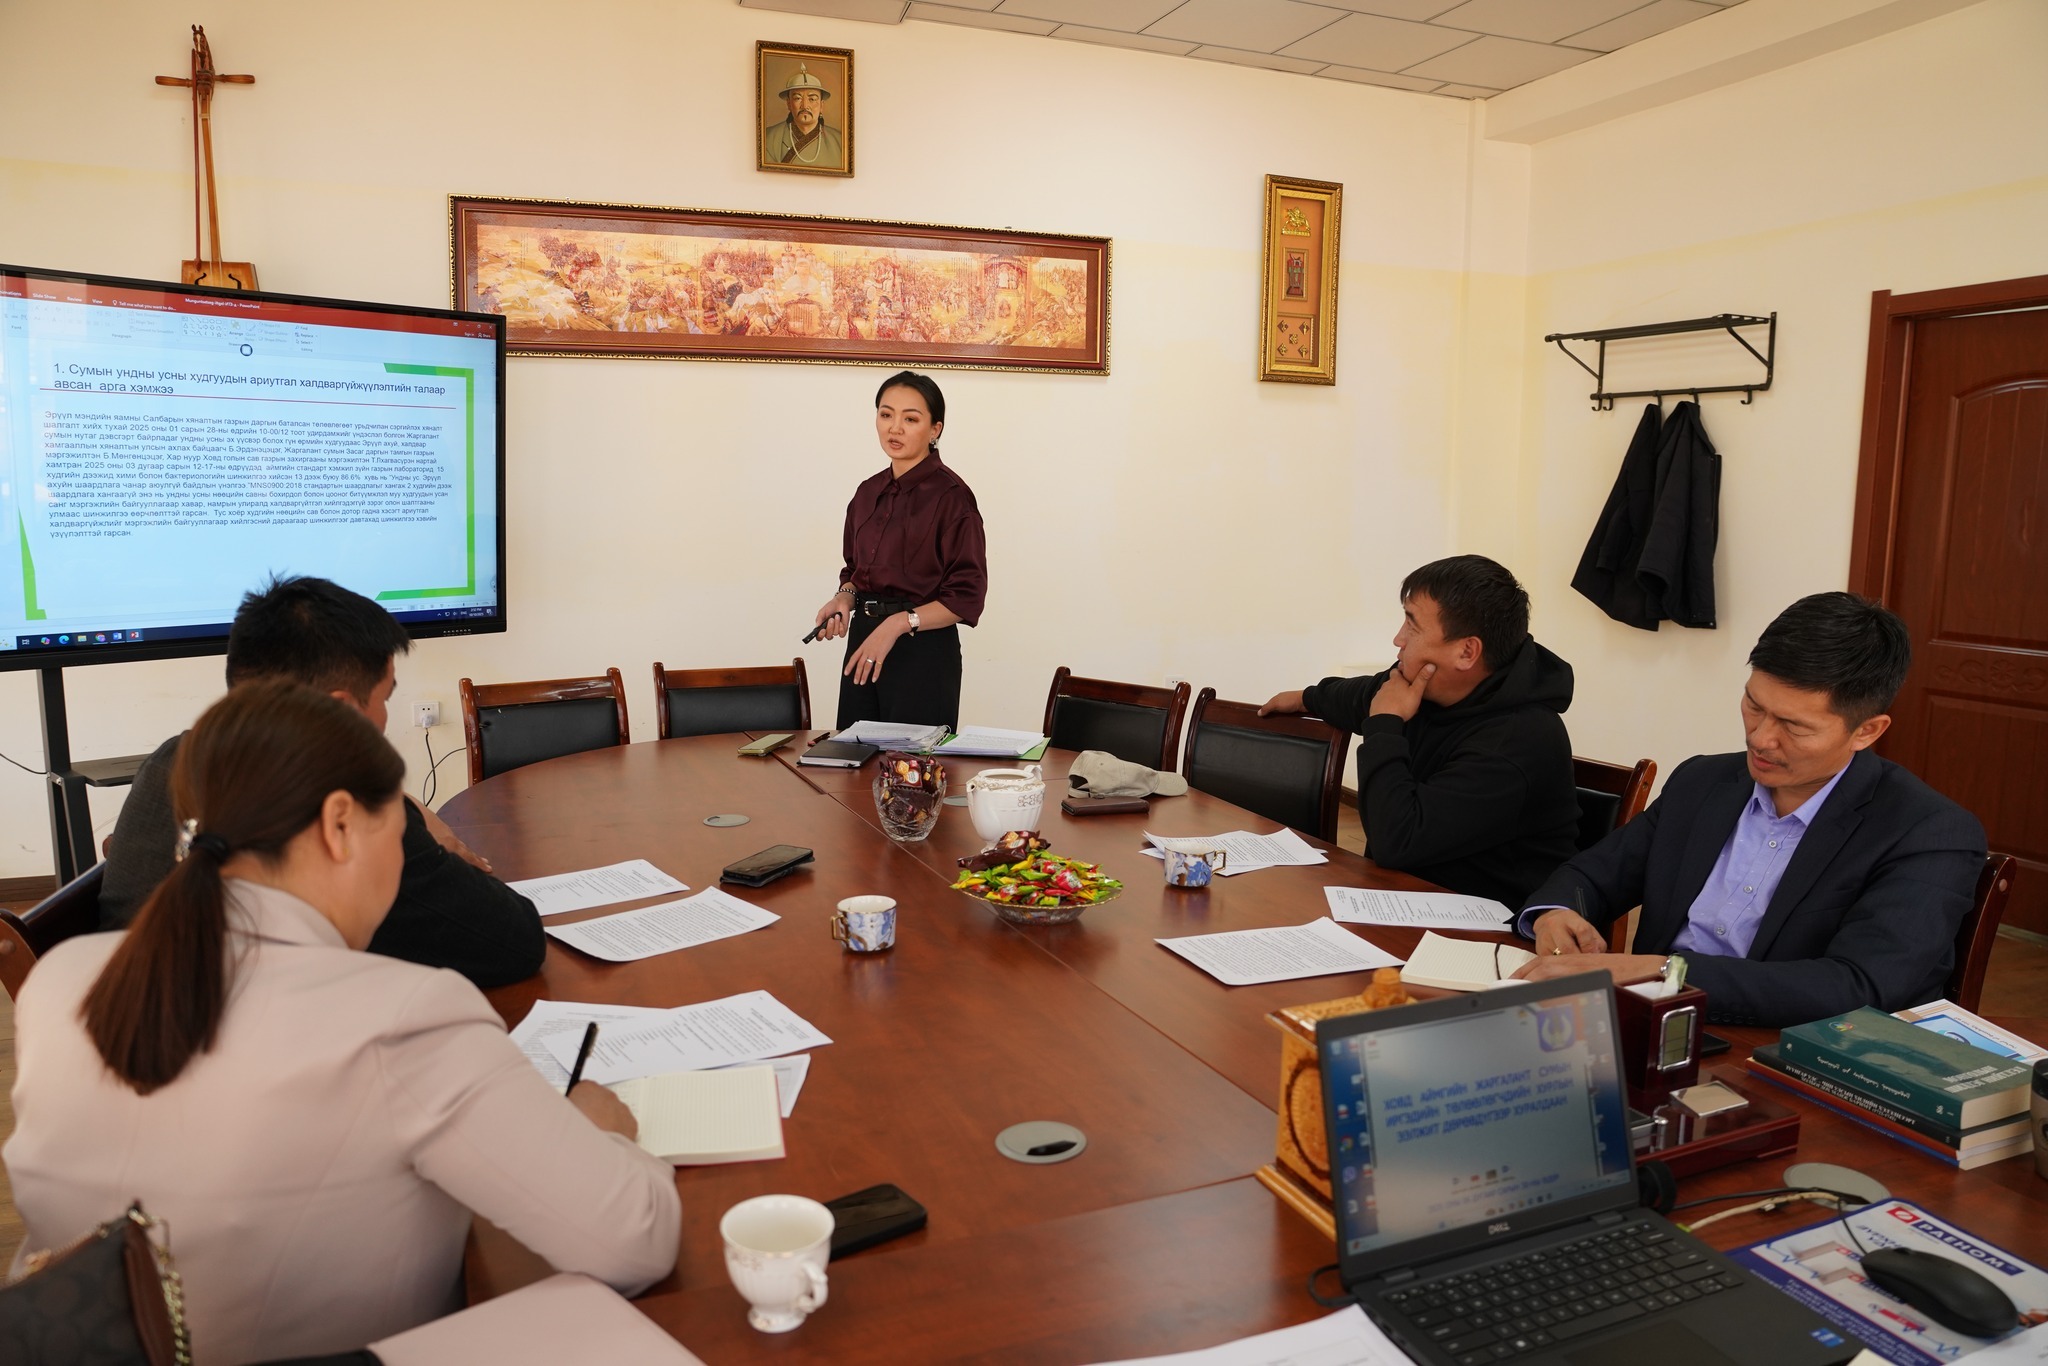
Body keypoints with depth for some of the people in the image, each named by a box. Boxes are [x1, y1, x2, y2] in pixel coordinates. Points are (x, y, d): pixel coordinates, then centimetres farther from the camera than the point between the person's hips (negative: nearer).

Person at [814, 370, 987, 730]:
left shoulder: (951, 495, -11)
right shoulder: (868, 493, 10)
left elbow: (966, 597, -13)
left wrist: (899, 623, -22)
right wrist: (845, 597, 1)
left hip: (923, 650, -6)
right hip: (863, 641, 6)